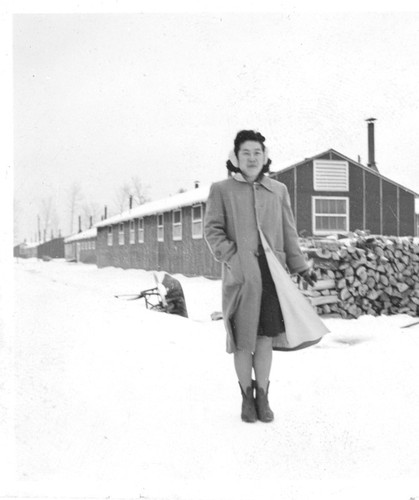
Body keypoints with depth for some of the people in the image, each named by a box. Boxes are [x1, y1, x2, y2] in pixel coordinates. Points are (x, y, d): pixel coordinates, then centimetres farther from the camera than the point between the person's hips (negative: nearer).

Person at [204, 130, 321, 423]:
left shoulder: (278, 190, 14)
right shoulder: (222, 190, 6)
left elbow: (289, 232, 15)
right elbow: (212, 229, 2)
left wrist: (301, 266, 9)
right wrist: (230, 256, -11)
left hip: (272, 273, 2)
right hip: (240, 275, -2)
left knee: (266, 336, 5)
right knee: (243, 340, 3)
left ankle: (262, 397, 20)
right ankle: (247, 397, 21)